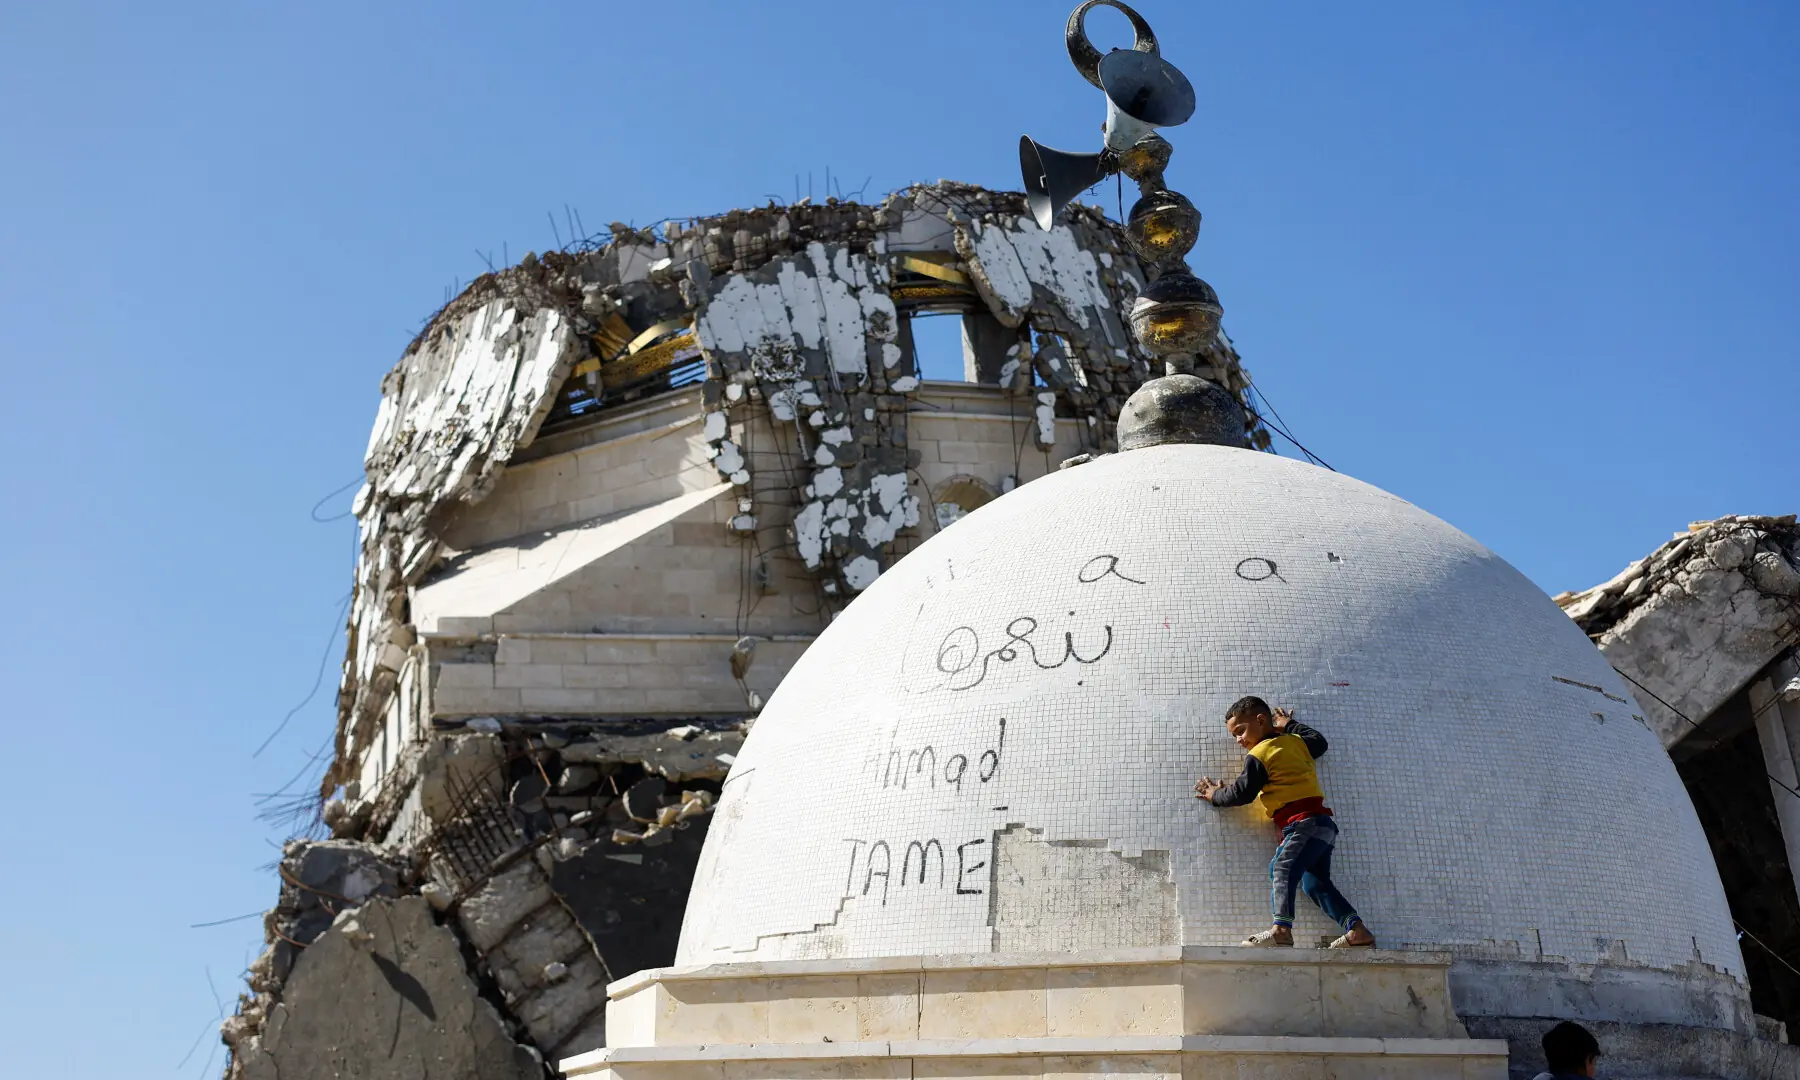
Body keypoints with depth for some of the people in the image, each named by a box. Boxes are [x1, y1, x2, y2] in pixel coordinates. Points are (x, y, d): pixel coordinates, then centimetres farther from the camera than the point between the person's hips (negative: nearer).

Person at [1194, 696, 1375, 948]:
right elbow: (1319, 742, 39)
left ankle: (1281, 928, -42)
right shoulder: (1296, 742, 18)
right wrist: (1290, 725, 45)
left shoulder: (1259, 754, -4)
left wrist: (1216, 795, 14)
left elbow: (1242, 792, -4)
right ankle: (1357, 930, 4)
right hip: (1323, 824, 10)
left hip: (1305, 823, -10)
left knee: (1282, 866, -24)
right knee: (1315, 882, 11)